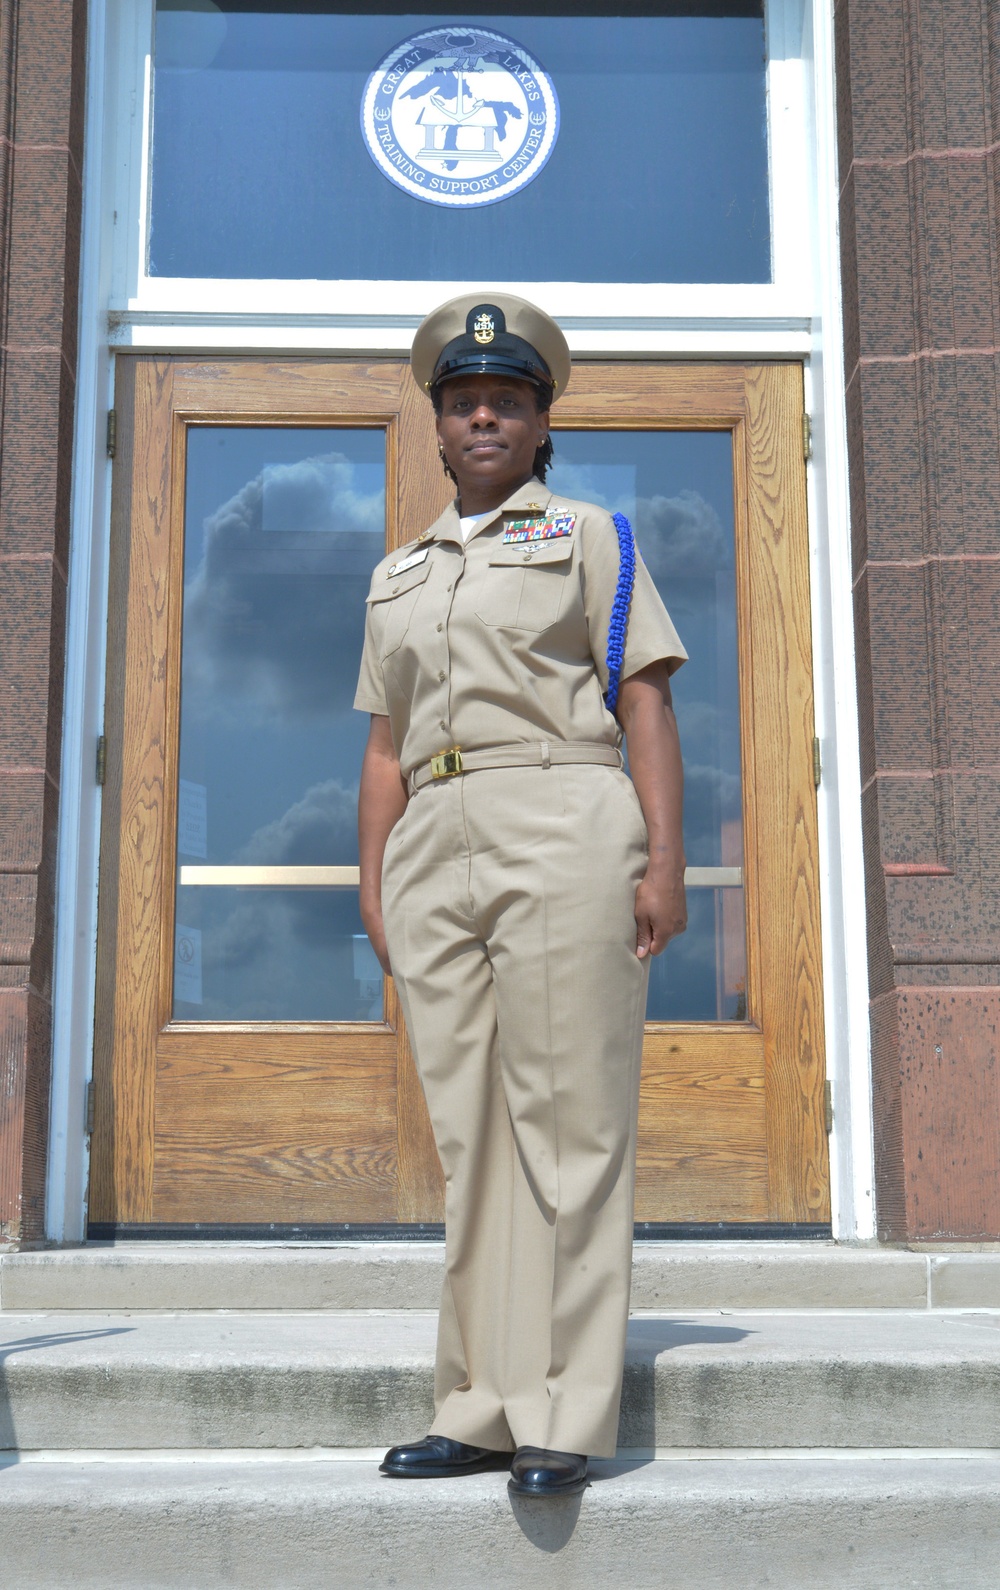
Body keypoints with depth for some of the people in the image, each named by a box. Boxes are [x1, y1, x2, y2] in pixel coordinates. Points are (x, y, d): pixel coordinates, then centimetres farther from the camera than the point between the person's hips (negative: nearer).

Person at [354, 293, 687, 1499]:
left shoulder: (588, 537, 11)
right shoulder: (398, 575, 24)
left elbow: (644, 706, 1)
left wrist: (664, 856, -10)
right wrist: (372, 885, 11)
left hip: (563, 832, -4)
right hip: (433, 852, 5)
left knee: (569, 1119, -7)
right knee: (469, 1128, 5)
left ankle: (565, 1421, -2)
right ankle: (482, 1409, 11)